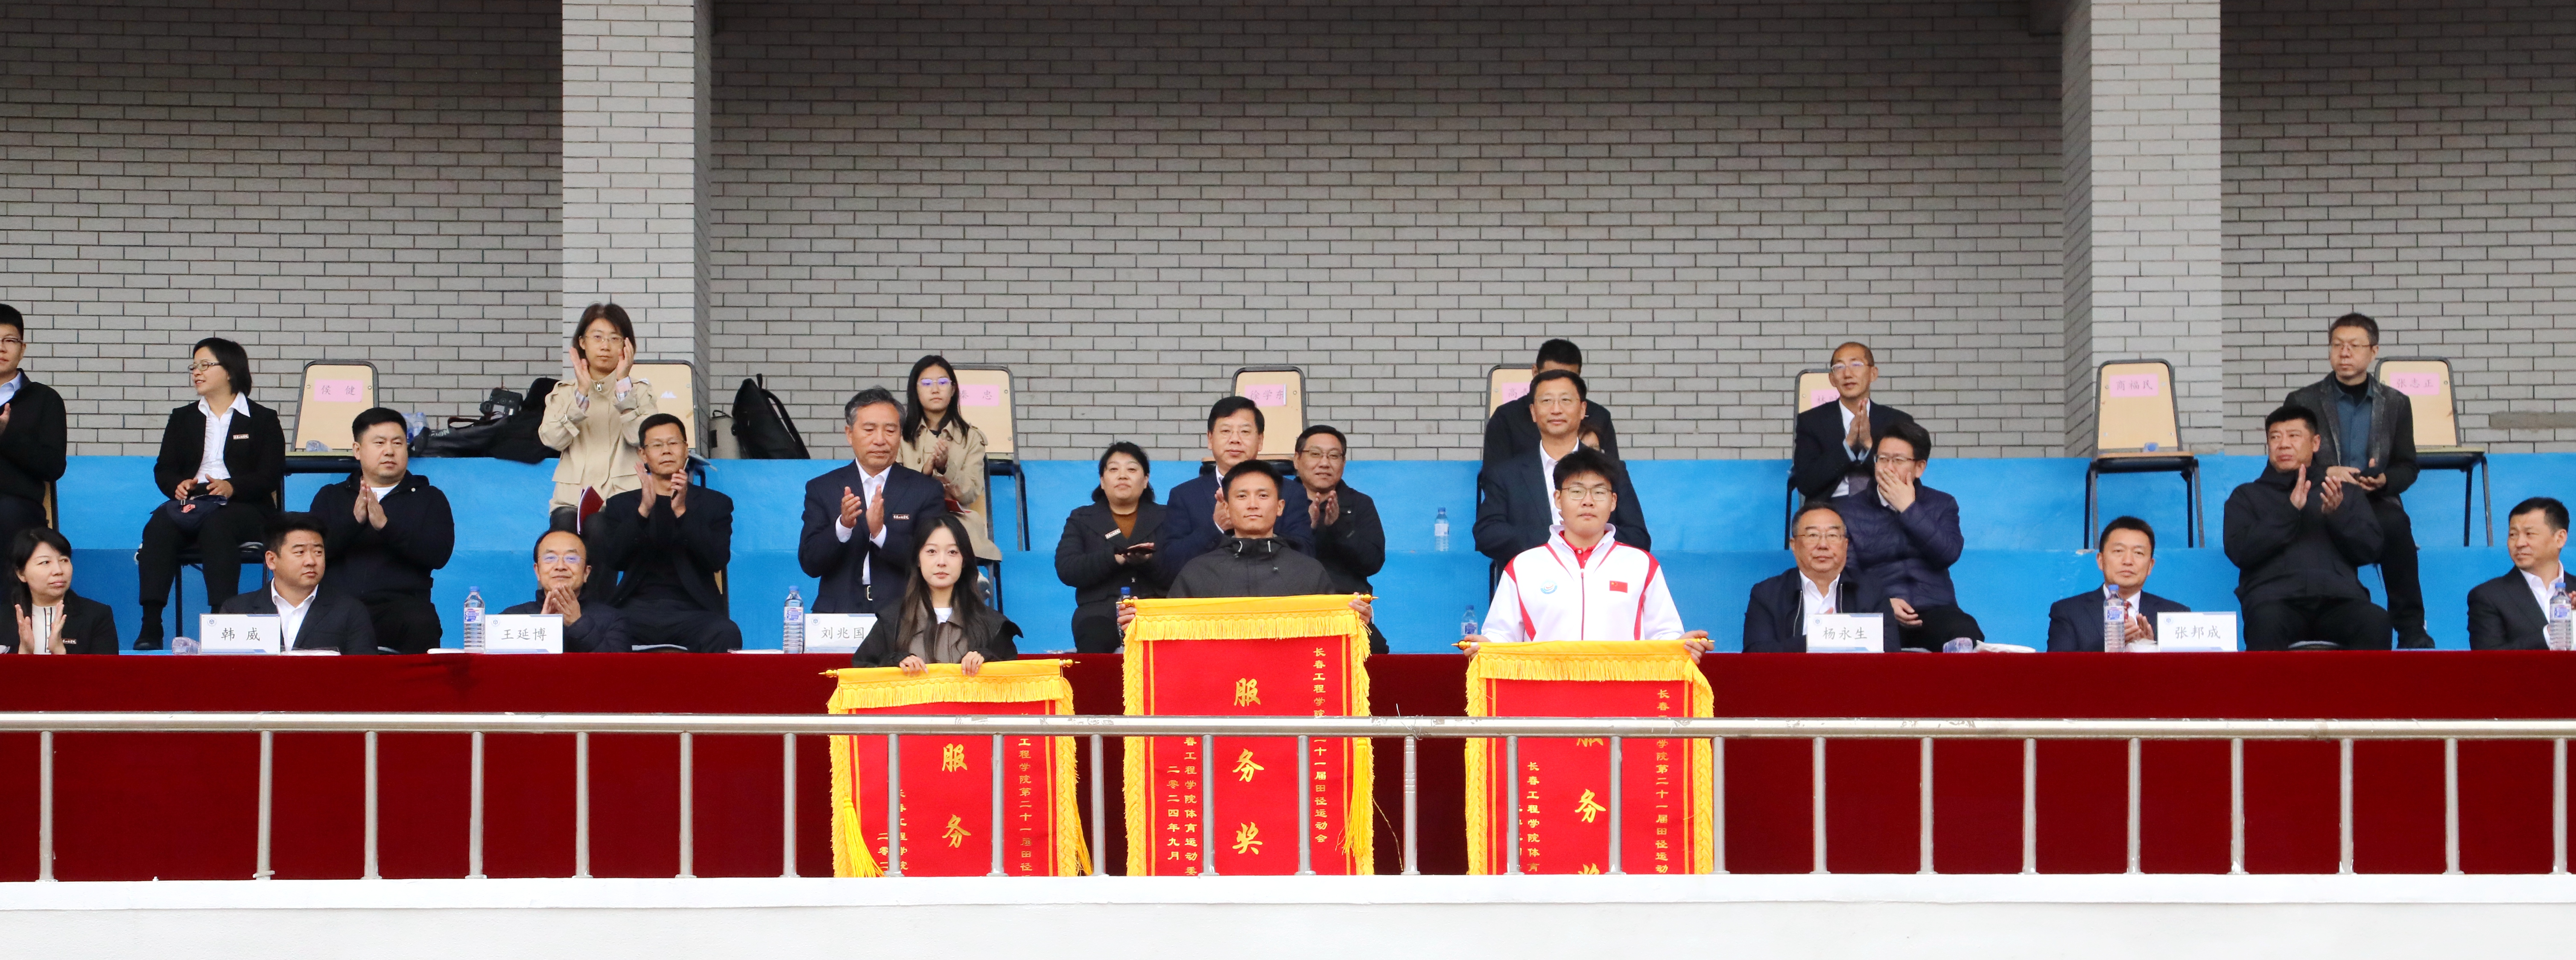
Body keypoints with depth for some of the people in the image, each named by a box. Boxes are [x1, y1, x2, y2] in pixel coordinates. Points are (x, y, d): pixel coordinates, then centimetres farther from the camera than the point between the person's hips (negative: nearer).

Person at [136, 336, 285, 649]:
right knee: (158, 527, -31)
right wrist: (178, 485, -10)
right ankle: (150, 626, -39)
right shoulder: (183, 418, 24)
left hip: (243, 508, -3)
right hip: (189, 504, 3)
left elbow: (270, 476, -1)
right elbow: (163, 469, 15)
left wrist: (232, 487, -20)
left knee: (216, 527, -39)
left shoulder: (263, 420, 11)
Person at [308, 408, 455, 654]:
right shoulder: (331, 497, 22)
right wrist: (354, 521, -10)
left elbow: (440, 553, 0)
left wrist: (385, 525, -12)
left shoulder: (429, 498, 17)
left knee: (422, 625, -36)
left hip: (400, 603, -1)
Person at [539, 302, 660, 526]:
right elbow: (552, 439, -2)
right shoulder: (564, 392, 18)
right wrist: (582, 393, -11)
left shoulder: (638, 391, 15)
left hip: (623, 497, -1)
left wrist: (623, 384, -12)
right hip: (573, 498, 2)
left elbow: (639, 437, -6)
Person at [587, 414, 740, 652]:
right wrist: (644, 510, -13)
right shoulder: (621, 505, 17)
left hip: (692, 611, 0)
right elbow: (611, 561, 0)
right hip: (637, 609, 0)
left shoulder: (716, 504, 16)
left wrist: (682, 512, -14)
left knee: (727, 635, -35)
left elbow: (719, 560, -2)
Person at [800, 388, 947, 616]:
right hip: (838, 616, 1)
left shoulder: (926, 490, 9)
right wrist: (842, 526, -13)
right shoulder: (821, 488, 12)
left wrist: (881, 533, -13)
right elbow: (810, 564, 4)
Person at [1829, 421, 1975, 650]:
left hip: (1935, 613, 1)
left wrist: (1908, 509, -4)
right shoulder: (1848, 509, 11)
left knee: (1967, 637, -35)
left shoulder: (1942, 504, 16)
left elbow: (1949, 555, -4)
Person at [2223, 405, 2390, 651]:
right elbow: (2240, 550, 5)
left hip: (2338, 596, 1)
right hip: (2276, 596, -1)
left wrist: (2338, 513, -4)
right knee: (2266, 623, -39)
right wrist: (2290, 510, -6)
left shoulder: (2344, 492, 27)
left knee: (2376, 622, -34)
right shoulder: (2248, 496, 23)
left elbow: (2371, 548, 15)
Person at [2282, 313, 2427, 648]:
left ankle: (2411, 632, -25)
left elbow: (2407, 466, 14)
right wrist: (2324, 474, -15)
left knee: (2396, 526, -35)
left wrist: (2384, 481, -10)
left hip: (2377, 504, 2)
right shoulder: (2303, 402, 10)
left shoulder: (2396, 404, 16)